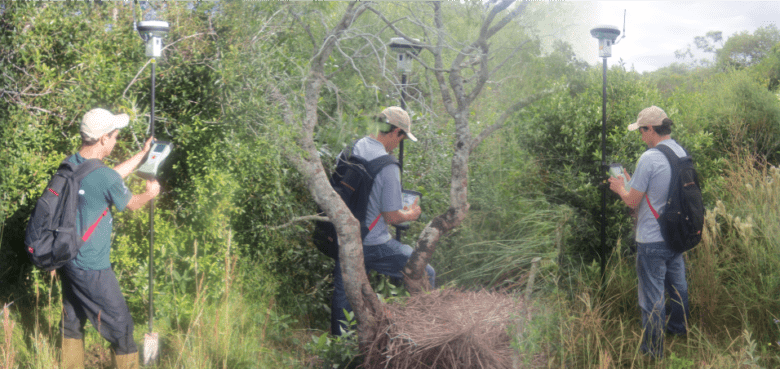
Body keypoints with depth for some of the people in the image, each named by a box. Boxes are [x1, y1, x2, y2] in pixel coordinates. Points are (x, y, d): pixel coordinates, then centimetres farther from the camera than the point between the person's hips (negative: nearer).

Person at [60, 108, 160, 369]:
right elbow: (130, 203, -3)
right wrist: (150, 194, 19)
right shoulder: (106, 179, -23)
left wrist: (141, 155, 26)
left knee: (72, 323, 20)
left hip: (66, 261, 8)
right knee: (120, 327, 6)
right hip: (92, 269, -8)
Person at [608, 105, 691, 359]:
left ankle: (653, 350, 16)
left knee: (652, 296, 5)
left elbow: (633, 201, -17)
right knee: (677, 285, 25)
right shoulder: (681, 153, 2)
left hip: (652, 240, -8)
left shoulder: (649, 158, -23)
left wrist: (620, 189, 4)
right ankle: (678, 329, 44)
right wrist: (631, 183, 19)